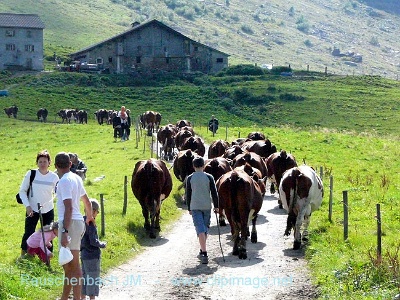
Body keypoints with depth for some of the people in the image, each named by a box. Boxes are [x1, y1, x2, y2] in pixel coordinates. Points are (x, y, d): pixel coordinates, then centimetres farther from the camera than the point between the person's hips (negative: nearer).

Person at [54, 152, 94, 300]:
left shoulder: (65, 181, -14)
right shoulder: (76, 178, 12)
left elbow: (69, 208, -22)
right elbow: (87, 201, 25)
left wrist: (64, 231, -26)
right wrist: (89, 216, 43)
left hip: (69, 222, -9)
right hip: (77, 221, 9)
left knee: (73, 266, -7)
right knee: (68, 265, 16)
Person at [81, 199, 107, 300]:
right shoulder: (91, 223, -19)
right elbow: (93, 241, -23)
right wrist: (102, 244, -6)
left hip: (84, 254, 8)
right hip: (92, 255, -8)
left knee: (84, 276, 16)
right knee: (93, 278, 1)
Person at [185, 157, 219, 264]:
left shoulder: (190, 178, 0)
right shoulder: (209, 177, 0)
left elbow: (188, 194, 4)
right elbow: (214, 193, -1)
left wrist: (189, 208, 12)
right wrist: (216, 206, 7)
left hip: (195, 207, -1)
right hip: (207, 206, 1)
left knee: (200, 229, -6)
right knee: (205, 229, 16)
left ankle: (204, 253, -18)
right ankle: (202, 252, 27)